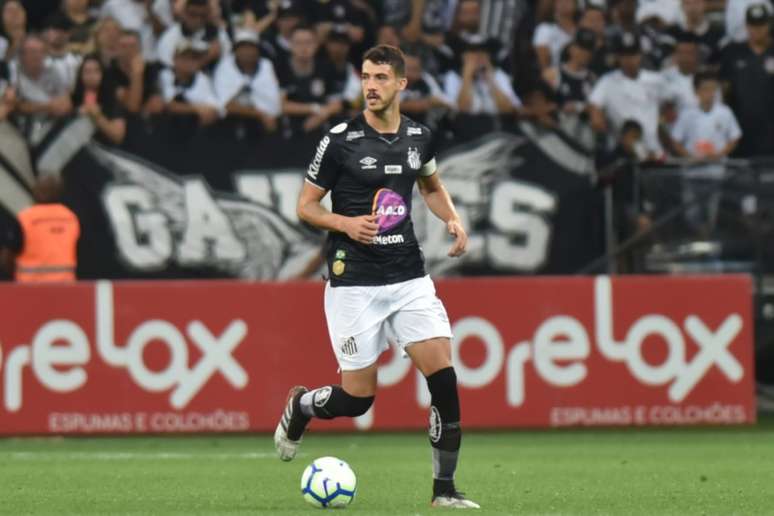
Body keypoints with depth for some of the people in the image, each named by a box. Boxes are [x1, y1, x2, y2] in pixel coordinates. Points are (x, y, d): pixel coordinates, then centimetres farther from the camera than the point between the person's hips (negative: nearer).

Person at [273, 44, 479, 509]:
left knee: (444, 376, -10)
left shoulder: (418, 136, 6)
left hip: (409, 277, 4)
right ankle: (300, 407, 32)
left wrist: (453, 220, 7)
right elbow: (305, 205, -1)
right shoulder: (340, 140, -8)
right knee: (357, 398, -2)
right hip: (354, 283, -4)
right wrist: (347, 223, -19)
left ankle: (445, 488, 0)